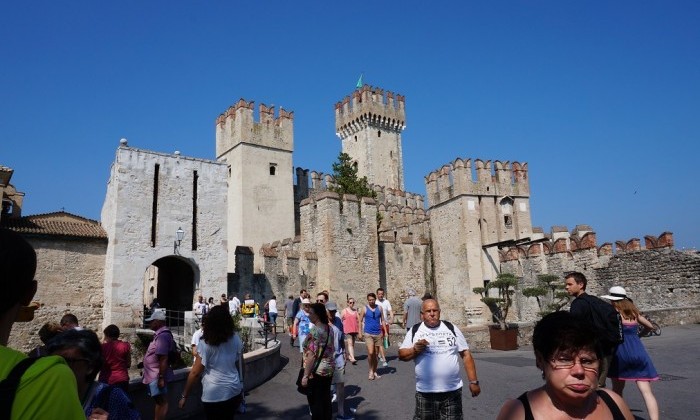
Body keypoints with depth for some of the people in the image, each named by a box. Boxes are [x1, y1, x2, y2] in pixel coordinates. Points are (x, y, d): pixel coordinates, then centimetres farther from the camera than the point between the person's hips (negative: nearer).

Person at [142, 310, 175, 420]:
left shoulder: (163, 336, -21)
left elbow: (163, 359, -25)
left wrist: (161, 377, -25)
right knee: (158, 401, 17)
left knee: (162, 402, -1)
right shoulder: (160, 334, 11)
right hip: (154, 376, 10)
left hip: (157, 376, -10)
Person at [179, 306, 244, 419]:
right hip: (234, 390, 4)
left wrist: (184, 396, -1)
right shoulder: (236, 339, 0)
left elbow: (195, 372, -11)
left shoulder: (205, 343, -14)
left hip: (214, 394, -4)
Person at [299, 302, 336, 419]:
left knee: (315, 402, 4)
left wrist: (305, 375, -18)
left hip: (316, 371, -8)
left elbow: (311, 356, -23)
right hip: (329, 369, 8)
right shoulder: (329, 328, 4)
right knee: (326, 399, 16)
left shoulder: (314, 331, -22)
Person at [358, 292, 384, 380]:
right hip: (368, 334, -3)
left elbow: (382, 320, 9)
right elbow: (360, 321, 1)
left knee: (376, 354, 9)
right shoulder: (364, 309, -2)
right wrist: (360, 332, -5)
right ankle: (371, 370, 6)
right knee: (370, 353, -14)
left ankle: (374, 371, 22)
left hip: (378, 334, 3)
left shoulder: (379, 308, 5)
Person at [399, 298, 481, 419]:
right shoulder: (415, 331, 2)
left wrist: (473, 382, 0)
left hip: (453, 391, 0)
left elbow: (466, 355, 5)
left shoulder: (451, 328, 4)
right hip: (425, 393, 0)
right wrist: (415, 350, -17)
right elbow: (402, 355, 3)